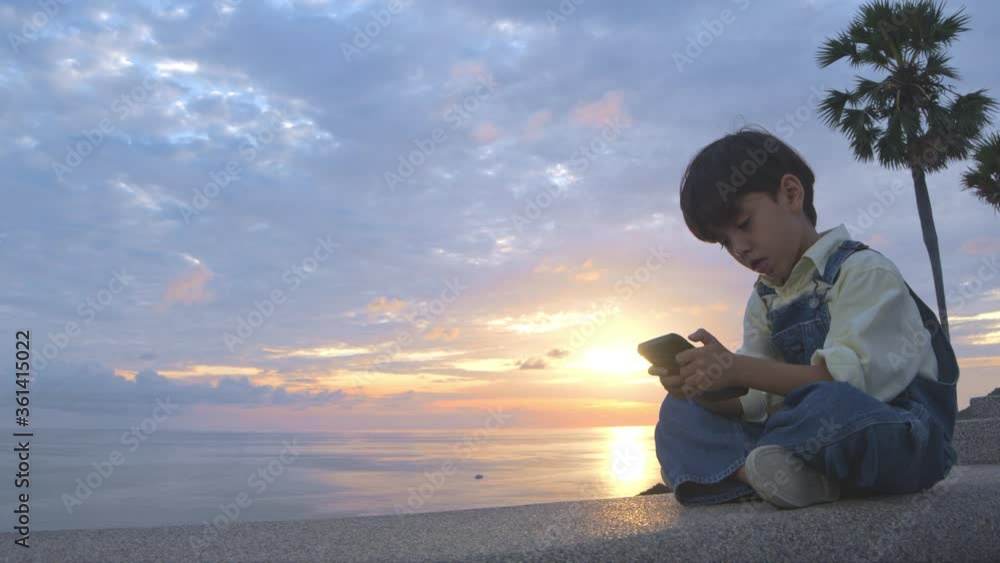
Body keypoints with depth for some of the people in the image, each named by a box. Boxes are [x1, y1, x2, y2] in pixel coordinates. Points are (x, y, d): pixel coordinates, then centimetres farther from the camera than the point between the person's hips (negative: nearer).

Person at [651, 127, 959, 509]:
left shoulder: (863, 270, -10)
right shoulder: (763, 302, 11)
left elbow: (847, 378, -23)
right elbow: (754, 402, 2)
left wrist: (739, 369, -32)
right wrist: (702, 386, -20)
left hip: (903, 434, -7)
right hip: (817, 430, 7)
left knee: (832, 406, -41)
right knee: (679, 412, -2)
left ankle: (723, 467, -17)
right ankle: (772, 473, -27)